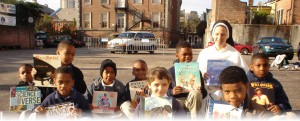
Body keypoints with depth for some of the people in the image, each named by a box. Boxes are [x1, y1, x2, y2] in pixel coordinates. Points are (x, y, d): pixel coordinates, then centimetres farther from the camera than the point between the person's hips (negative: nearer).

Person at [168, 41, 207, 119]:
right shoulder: (171, 71, 1)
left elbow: (204, 92, 5)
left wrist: (200, 90, -19)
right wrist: (172, 91, -21)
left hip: (193, 101, 1)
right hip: (177, 101, 0)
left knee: (196, 93, -32)